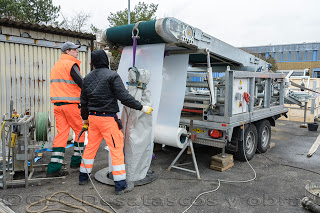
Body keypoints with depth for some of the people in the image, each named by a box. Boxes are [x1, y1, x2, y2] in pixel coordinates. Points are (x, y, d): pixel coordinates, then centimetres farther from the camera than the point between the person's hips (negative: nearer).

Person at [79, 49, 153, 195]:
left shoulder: (87, 78, 12)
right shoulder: (112, 76, -10)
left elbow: (84, 102, 16)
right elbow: (124, 97, -17)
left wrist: (85, 119, 27)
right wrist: (141, 108, -10)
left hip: (93, 117, 7)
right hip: (108, 118, -7)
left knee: (91, 146, 19)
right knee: (117, 149, -2)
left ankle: (83, 177, 31)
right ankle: (121, 185, 2)